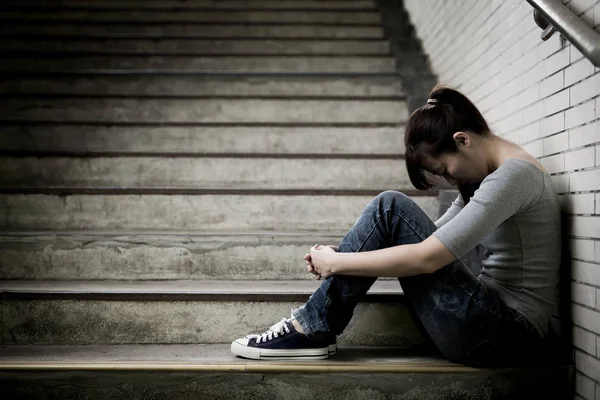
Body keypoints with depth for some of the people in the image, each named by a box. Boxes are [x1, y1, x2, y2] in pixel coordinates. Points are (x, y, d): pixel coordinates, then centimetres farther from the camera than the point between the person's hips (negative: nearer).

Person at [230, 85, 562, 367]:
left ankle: (313, 329, -8)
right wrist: (340, 254, 3)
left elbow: (426, 258, -23)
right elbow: (431, 237, 14)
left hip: (507, 336, -9)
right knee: (393, 213, 4)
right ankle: (313, 324, 1)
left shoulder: (513, 175, -17)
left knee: (391, 209, -14)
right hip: (497, 324, 9)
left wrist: (337, 262, -13)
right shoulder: (489, 176, 13)